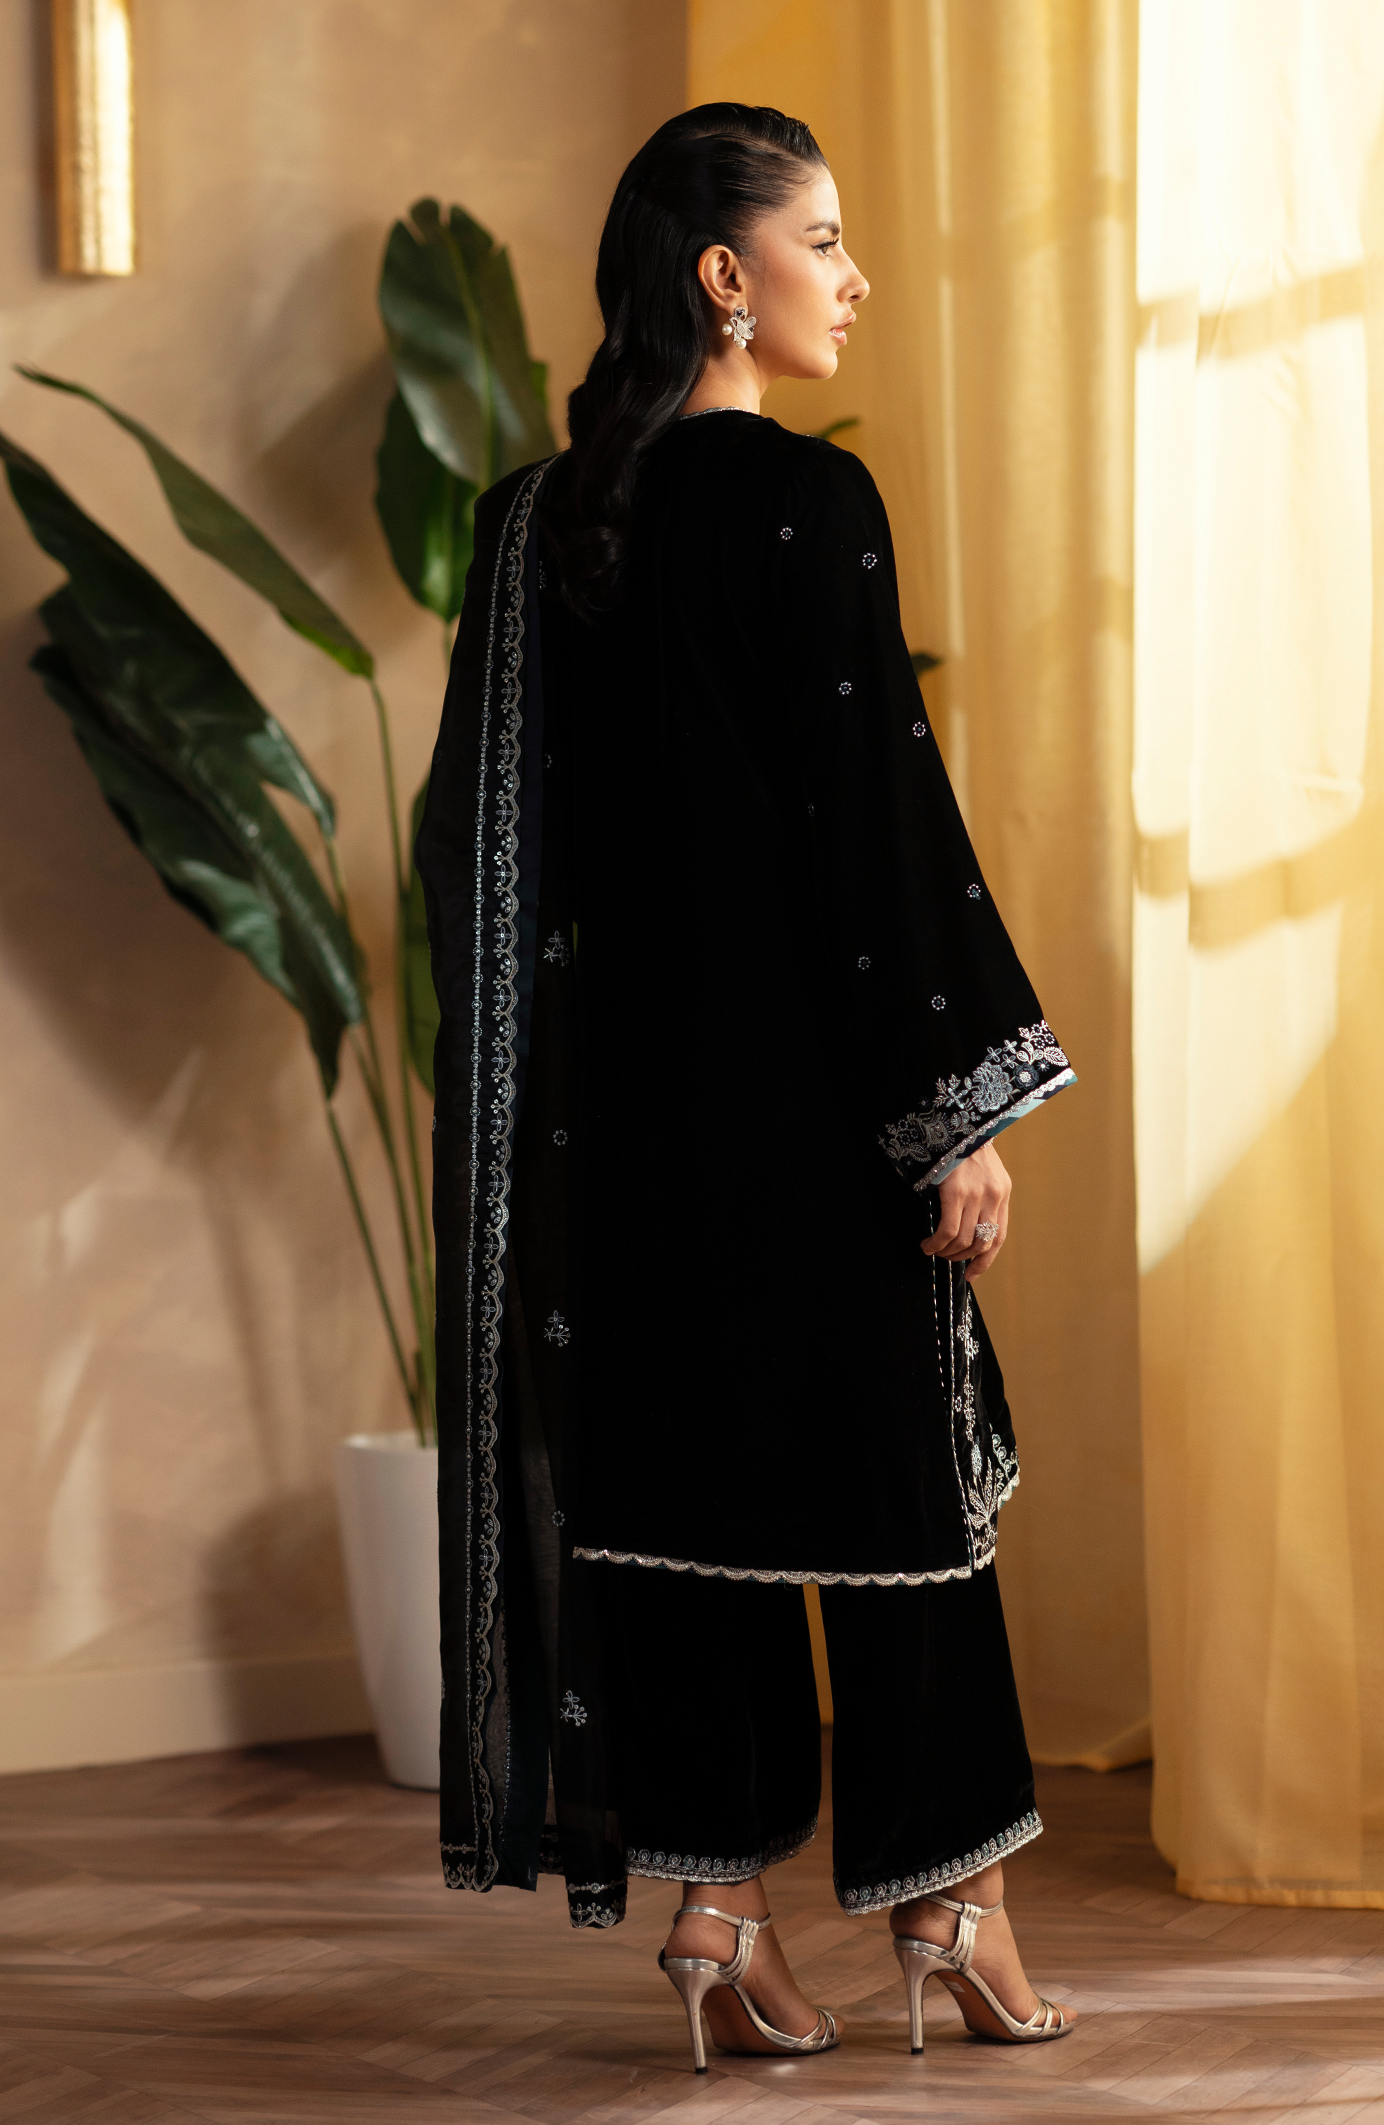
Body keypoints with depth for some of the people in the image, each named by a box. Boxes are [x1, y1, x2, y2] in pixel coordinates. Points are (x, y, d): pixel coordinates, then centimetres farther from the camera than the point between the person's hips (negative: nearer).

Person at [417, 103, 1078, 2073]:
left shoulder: (549, 516, 6)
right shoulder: (807, 504, -13)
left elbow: (498, 822, 10)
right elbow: (881, 810, -16)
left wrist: (552, 1076, 16)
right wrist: (967, 1110, -12)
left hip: (633, 1068, 6)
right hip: (812, 1063, -6)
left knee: (678, 1460, 8)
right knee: (892, 1452, 5)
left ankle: (719, 1904, 9)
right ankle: (947, 1895, 14)